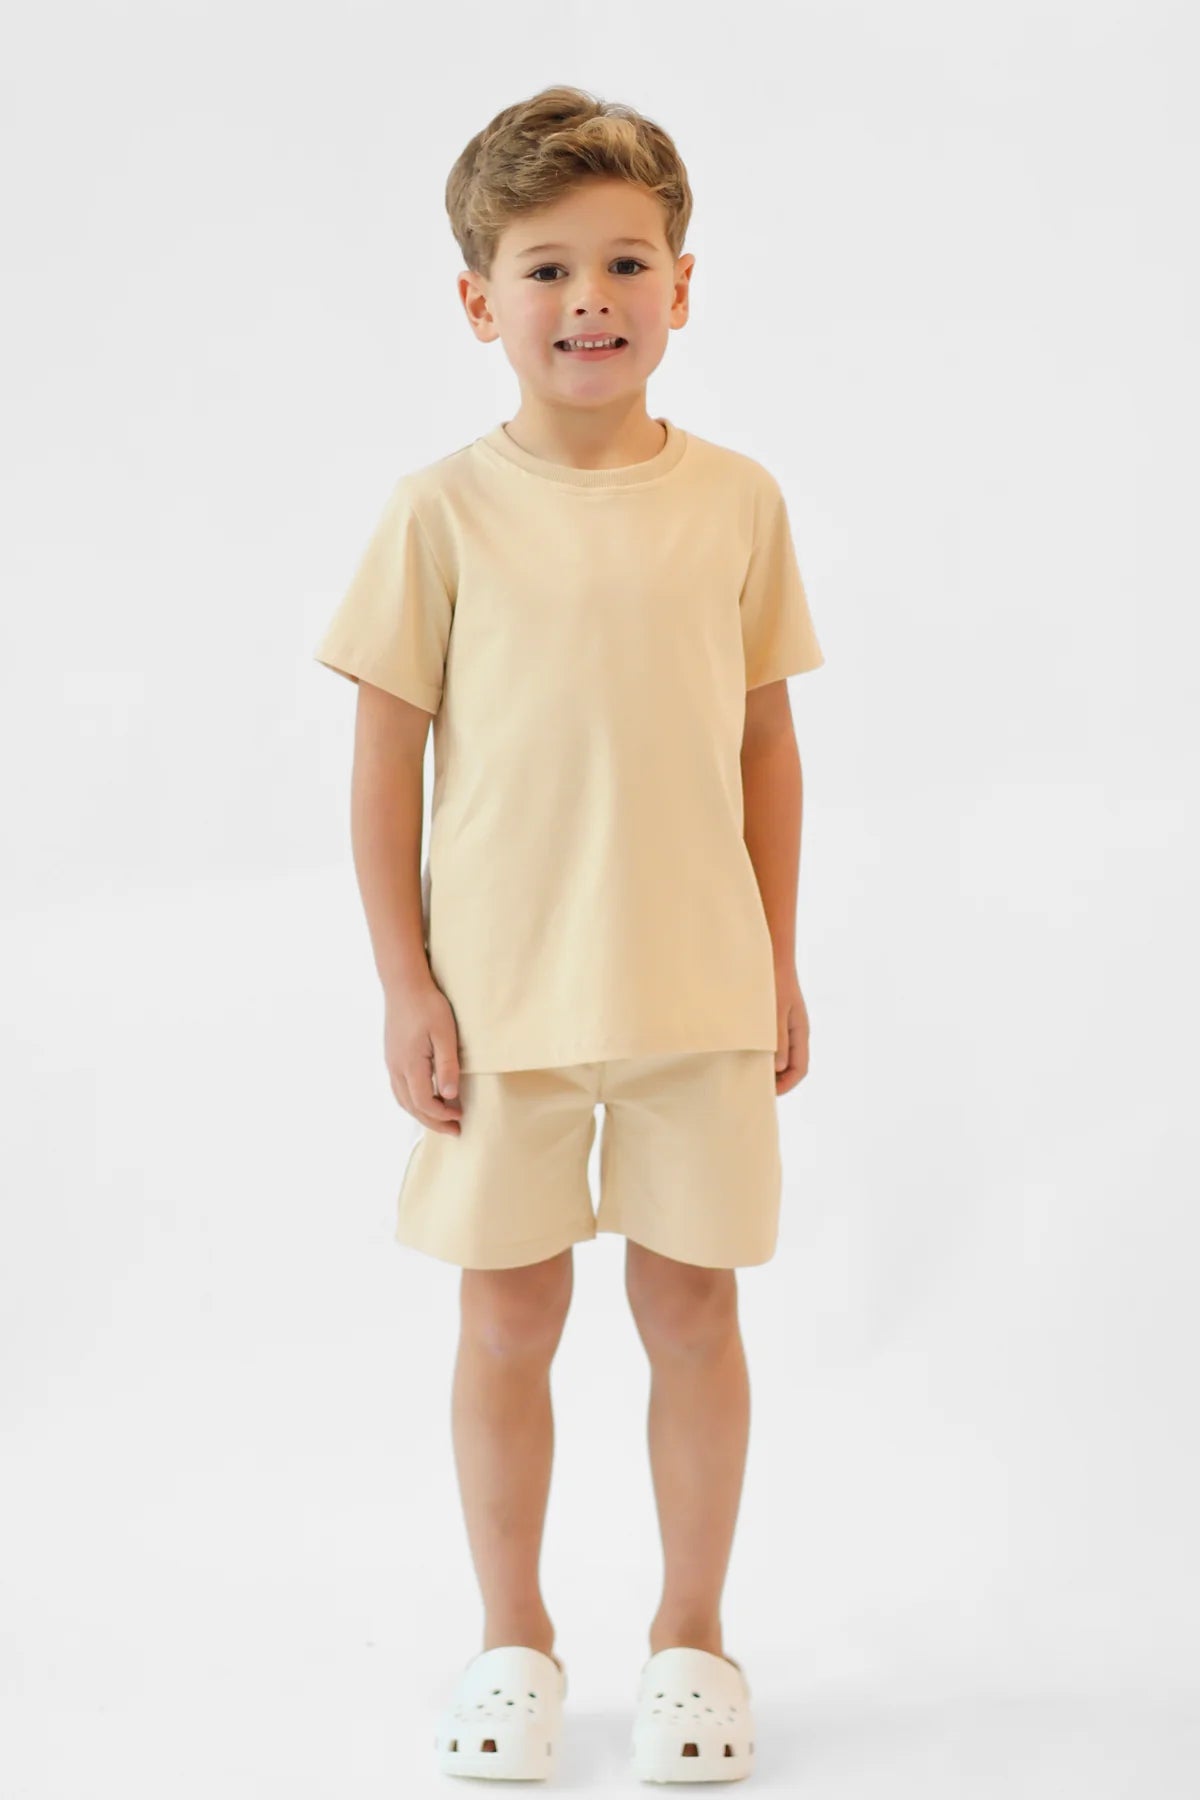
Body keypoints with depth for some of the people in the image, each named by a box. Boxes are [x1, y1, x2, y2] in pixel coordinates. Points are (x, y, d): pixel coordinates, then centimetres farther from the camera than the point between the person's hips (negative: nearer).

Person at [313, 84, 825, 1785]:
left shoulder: (736, 500, 0)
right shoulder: (445, 511, -5)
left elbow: (766, 745, 6)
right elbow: (387, 756, -3)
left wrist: (779, 964, 7)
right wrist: (405, 986, -6)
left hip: (698, 987, 1)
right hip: (502, 990, -1)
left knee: (692, 1309, 9)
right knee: (510, 1318, 9)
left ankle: (692, 1632, 27)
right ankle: (514, 1640, 27)